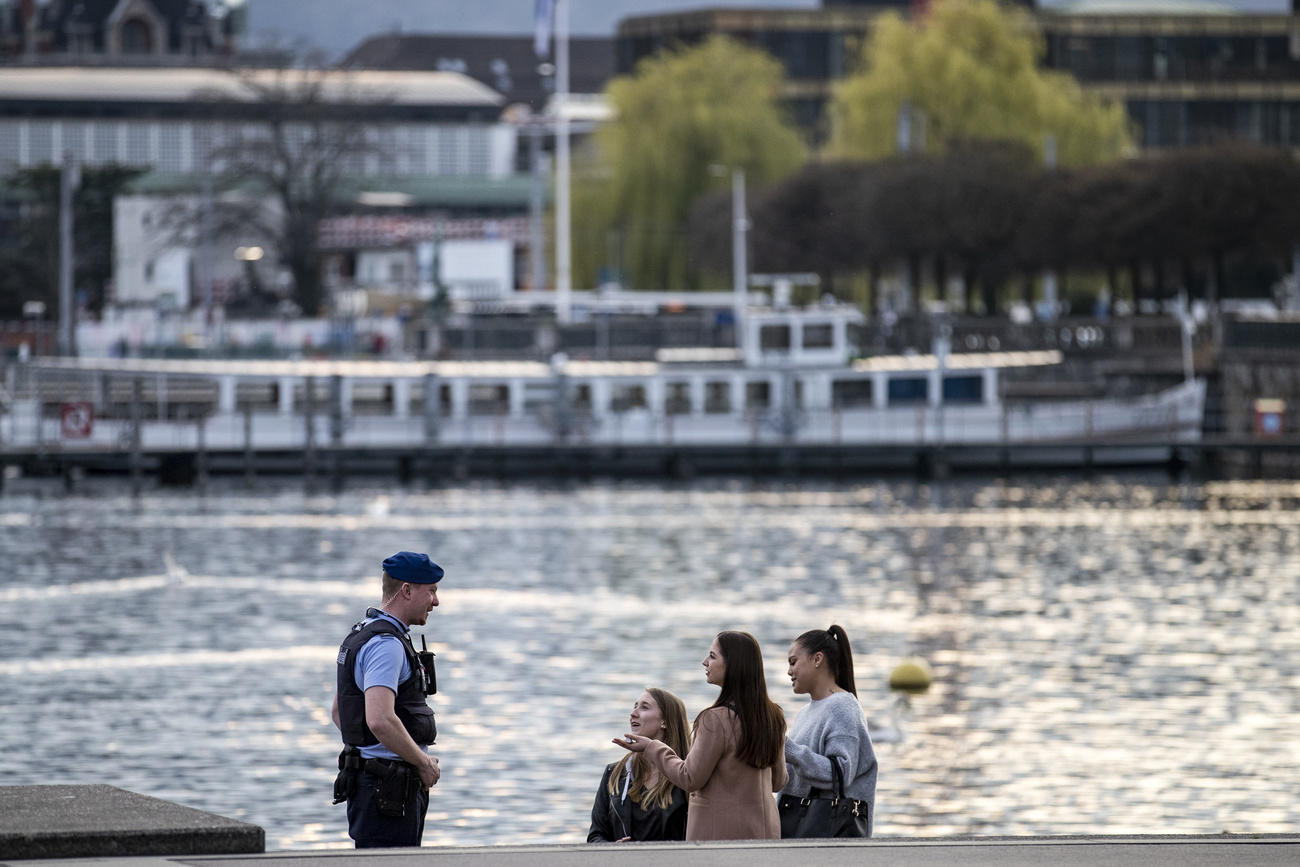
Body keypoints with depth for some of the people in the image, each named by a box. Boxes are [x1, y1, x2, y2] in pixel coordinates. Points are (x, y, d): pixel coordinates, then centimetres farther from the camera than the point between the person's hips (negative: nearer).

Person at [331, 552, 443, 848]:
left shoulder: (363, 636, 17)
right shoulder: (386, 644, -17)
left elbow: (338, 712, 26)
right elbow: (380, 720, -30)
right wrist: (424, 762, -16)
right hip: (388, 788, -10)